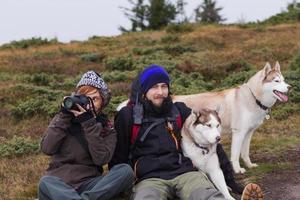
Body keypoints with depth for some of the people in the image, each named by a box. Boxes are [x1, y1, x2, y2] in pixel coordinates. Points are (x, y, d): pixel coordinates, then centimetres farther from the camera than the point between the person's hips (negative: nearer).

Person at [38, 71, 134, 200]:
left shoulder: (106, 128, 10)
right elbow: (47, 149, -4)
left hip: (89, 183, 1)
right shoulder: (62, 119, 12)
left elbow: (101, 159, -10)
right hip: (59, 182, -1)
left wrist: (89, 122, -13)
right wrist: (64, 116, -7)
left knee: (125, 170, -26)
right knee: (46, 183, -36)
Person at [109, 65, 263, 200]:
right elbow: (118, 156, 18)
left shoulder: (179, 110, 19)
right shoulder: (128, 116, 12)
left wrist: (227, 173, 18)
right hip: (150, 177, -1)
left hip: (184, 171, 1)